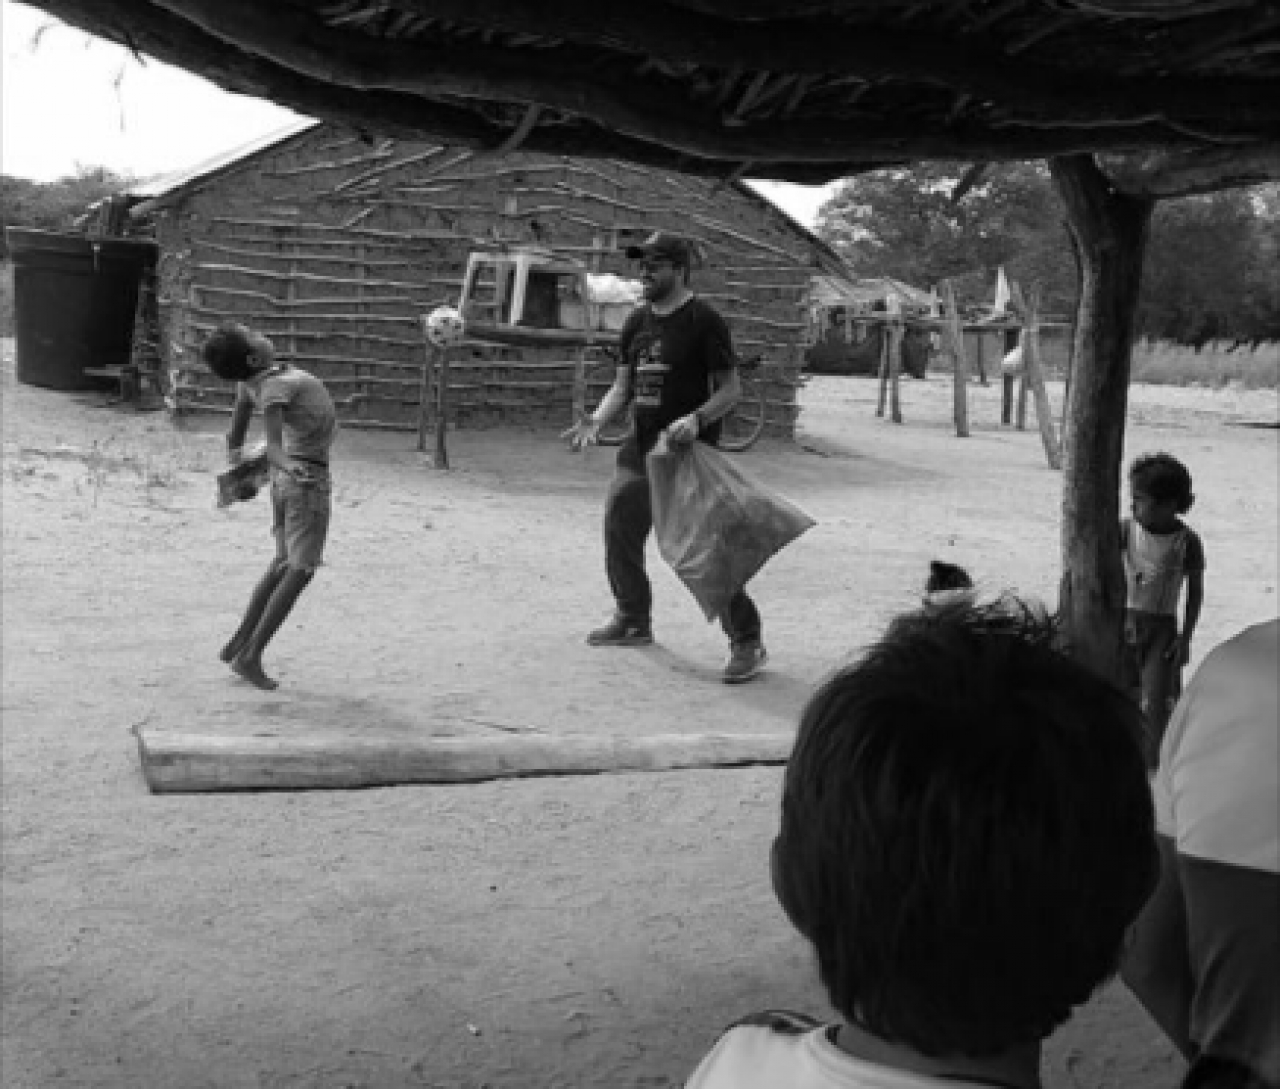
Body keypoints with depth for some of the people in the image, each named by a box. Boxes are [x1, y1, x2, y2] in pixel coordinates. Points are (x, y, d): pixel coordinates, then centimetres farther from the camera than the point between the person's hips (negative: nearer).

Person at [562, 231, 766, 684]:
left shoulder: (704, 322, -9)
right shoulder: (637, 322, 11)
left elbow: (731, 389, -10)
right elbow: (623, 386, 14)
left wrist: (697, 418, -27)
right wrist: (596, 420, -3)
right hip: (641, 446, 7)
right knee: (619, 530, 13)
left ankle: (746, 641, 1)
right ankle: (633, 620, 34)